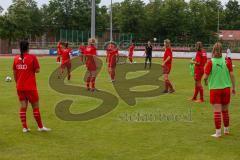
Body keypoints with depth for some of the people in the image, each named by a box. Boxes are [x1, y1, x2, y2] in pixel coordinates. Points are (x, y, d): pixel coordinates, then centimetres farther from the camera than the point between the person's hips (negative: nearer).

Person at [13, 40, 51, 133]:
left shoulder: (16, 58, 3)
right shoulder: (32, 57, -10)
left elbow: (14, 72, 9)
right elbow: (37, 70, -11)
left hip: (20, 87, 4)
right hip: (30, 87, -4)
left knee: (23, 106, 10)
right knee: (35, 106, 7)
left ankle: (24, 127, 10)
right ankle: (40, 127, 15)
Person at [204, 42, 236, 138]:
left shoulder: (210, 62, -10)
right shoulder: (227, 61, -3)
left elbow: (205, 77, -11)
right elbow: (232, 75, -3)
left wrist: (206, 82, 11)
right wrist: (233, 88, 7)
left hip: (215, 89, -3)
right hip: (226, 88, 3)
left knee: (217, 111, 0)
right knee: (225, 111, 16)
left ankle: (218, 132, 0)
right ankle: (226, 130, 30)